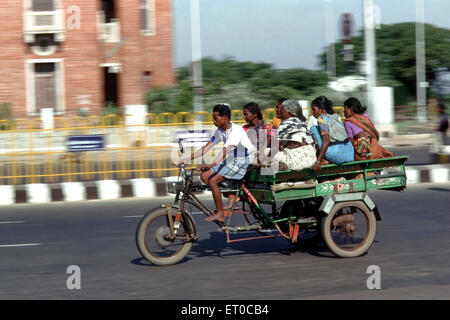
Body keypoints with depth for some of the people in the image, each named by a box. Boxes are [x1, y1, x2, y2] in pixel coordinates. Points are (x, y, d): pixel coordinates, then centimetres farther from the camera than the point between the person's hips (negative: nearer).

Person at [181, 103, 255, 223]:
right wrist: (188, 159, -2)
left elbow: (225, 150, -34)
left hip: (243, 162, -9)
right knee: (204, 175, -3)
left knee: (212, 181, -18)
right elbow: (206, 147, 5)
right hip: (230, 161, 9)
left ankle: (220, 214, -9)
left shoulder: (236, 130, -22)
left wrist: (212, 165, -45)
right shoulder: (220, 131, 5)